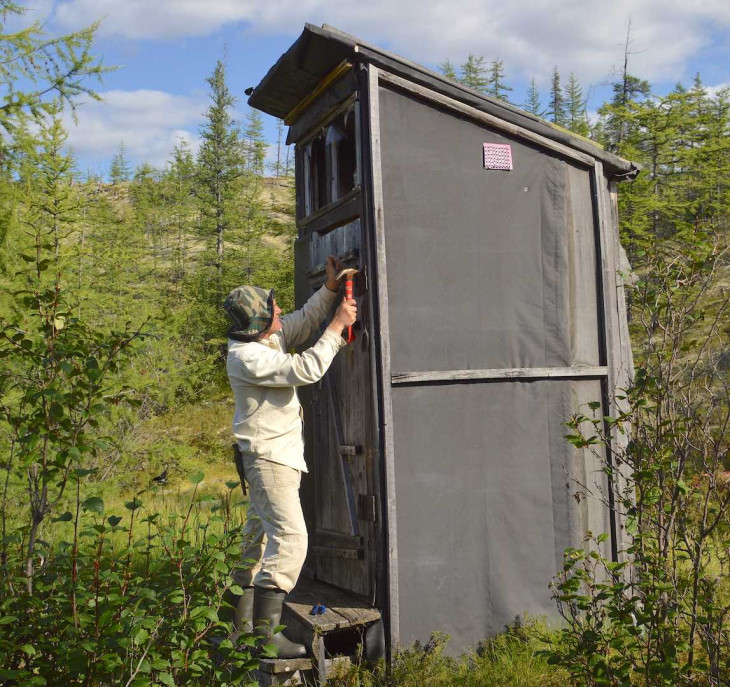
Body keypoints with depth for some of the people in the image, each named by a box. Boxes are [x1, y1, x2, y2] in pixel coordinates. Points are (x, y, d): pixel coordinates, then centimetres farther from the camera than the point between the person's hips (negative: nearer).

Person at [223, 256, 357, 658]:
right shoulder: (248, 358, -23)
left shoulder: (268, 336, 5)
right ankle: (266, 633, -19)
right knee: (290, 538, -18)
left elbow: (303, 322, 22)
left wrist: (330, 288, 12)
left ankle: (244, 621, 25)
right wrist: (338, 326, -19)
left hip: (276, 454, 11)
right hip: (268, 455, -11)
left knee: (260, 536, 15)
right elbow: (307, 369, -26)